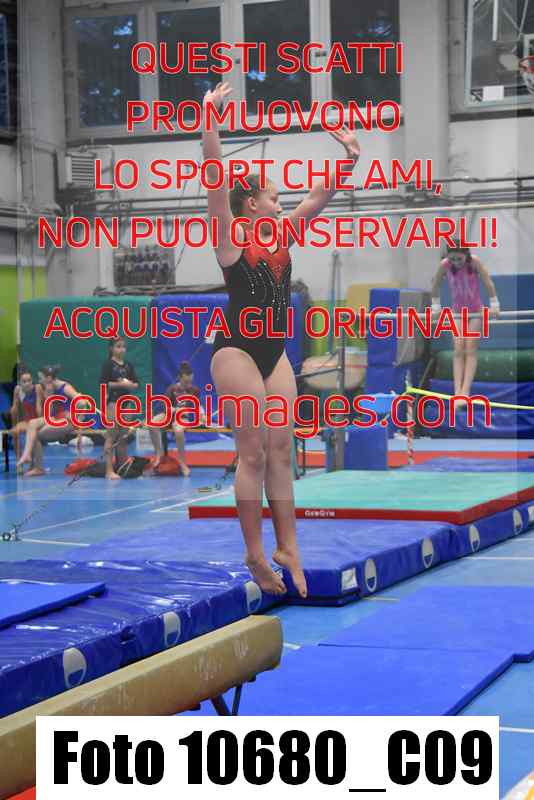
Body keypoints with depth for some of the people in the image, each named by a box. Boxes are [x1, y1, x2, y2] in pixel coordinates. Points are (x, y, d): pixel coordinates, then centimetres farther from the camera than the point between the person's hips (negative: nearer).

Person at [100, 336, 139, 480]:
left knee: (124, 437, 12)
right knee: (111, 436, -9)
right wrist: (120, 384, -18)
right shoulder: (108, 364, -5)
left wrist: (131, 385, -8)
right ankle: (109, 470, -11)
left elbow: (136, 383, 14)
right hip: (112, 402, -6)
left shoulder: (128, 365, 12)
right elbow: (103, 383, -15)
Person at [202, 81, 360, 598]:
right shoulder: (231, 236, -5)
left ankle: (286, 546, 9)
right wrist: (208, 120, -22)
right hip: (237, 351, -7)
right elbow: (214, 177, -14)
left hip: (274, 353, 7)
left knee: (281, 452, 5)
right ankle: (255, 553, 1)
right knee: (253, 454, -5)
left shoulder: (282, 237, 13)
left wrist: (349, 158, 7)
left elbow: (318, 198, 16)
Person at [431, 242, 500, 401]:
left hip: (475, 310, -2)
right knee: (458, 351, -9)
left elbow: (488, 283, -13)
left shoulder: (474, 262, -21)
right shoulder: (444, 265, -15)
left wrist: (494, 305, -10)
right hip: (457, 311, 2)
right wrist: (436, 307, 6)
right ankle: (457, 391, -16)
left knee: (471, 350, -7)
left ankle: (465, 391, -13)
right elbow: (435, 285, 1)